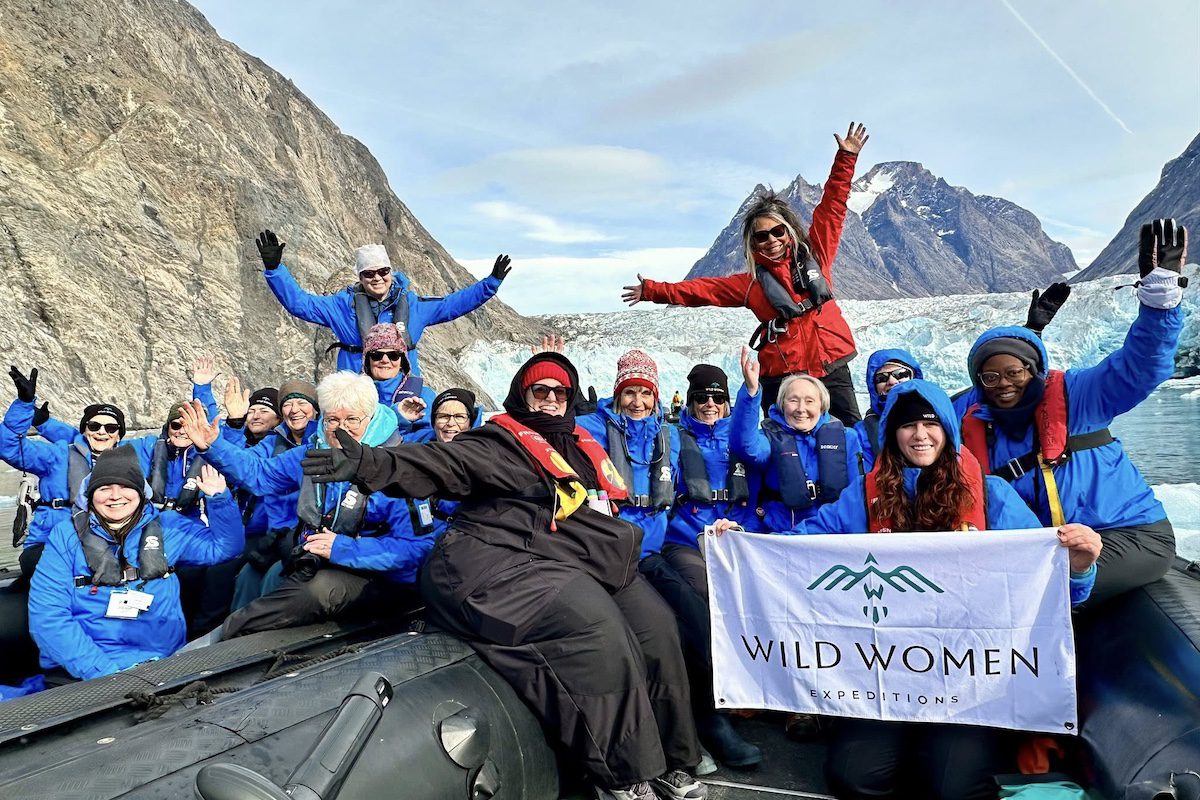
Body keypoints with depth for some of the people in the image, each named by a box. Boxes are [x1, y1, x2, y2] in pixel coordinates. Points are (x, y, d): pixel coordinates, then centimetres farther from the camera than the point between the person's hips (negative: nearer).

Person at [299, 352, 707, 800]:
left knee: (654, 622, -7)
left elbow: (604, 507, 35)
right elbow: (445, 463, -14)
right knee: (595, 628, -28)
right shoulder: (500, 442, 2)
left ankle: (671, 759, 9)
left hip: (581, 561, 8)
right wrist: (372, 464, -30)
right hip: (504, 561, -7)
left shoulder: (578, 446, 25)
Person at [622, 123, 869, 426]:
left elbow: (832, 207, 9)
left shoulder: (815, 254, 7)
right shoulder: (751, 282, 8)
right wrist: (653, 290, 11)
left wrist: (846, 158, 7)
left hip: (832, 369, 1)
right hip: (782, 377, -1)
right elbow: (701, 289, 11)